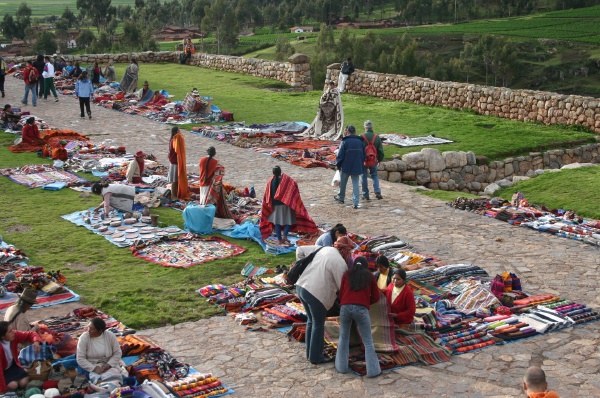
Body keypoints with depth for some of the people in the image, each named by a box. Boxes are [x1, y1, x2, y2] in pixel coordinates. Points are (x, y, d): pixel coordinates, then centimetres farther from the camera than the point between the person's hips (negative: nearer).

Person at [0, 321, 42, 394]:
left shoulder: (15, 335, -20)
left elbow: (30, 335, -7)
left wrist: (36, 342, -33)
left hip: (12, 365, 5)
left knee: (24, 382, -13)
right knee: (13, 385, -24)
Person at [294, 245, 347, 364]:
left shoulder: (324, 249, 7)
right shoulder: (340, 263, -15)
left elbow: (300, 250, 12)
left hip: (301, 286, 8)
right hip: (316, 294, -8)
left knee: (311, 320, 23)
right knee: (318, 324, 10)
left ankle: (310, 353, 35)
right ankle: (316, 357, 21)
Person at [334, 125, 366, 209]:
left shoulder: (345, 142, -11)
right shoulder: (360, 142, 4)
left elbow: (340, 155, -10)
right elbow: (363, 155, 11)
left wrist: (338, 164, 5)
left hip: (346, 167, -3)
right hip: (357, 167, 3)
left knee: (343, 183, 17)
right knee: (355, 184, 4)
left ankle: (341, 197, 35)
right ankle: (356, 202, -6)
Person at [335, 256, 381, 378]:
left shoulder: (347, 274, 18)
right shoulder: (369, 276, 16)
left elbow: (341, 292, 16)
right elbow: (376, 297, 17)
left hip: (345, 307, 2)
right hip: (361, 309, -2)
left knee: (343, 338, 20)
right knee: (368, 341, 7)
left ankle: (342, 367, 22)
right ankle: (373, 370, 3)